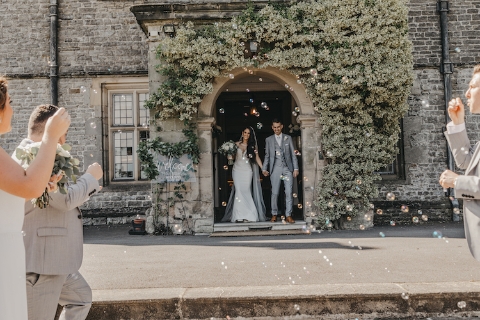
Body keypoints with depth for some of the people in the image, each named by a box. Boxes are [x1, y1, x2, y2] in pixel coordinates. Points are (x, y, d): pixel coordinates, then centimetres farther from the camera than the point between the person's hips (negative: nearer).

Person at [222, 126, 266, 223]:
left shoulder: (253, 146, 6)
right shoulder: (237, 144, 9)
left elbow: (257, 158, 2)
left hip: (247, 171, -1)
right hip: (237, 170, 1)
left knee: (246, 192, -5)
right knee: (239, 191, -5)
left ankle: (247, 216, 1)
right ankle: (239, 216, -4)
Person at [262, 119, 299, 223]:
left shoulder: (288, 138, 10)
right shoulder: (268, 140, 10)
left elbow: (293, 154, 8)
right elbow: (267, 156, 11)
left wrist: (296, 168, 2)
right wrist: (264, 169, 2)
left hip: (287, 168, 0)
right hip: (275, 169, 0)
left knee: (289, 192, -4)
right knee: (274, 193, 1)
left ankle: (288, 215, 0)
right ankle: (274, 215, 12)